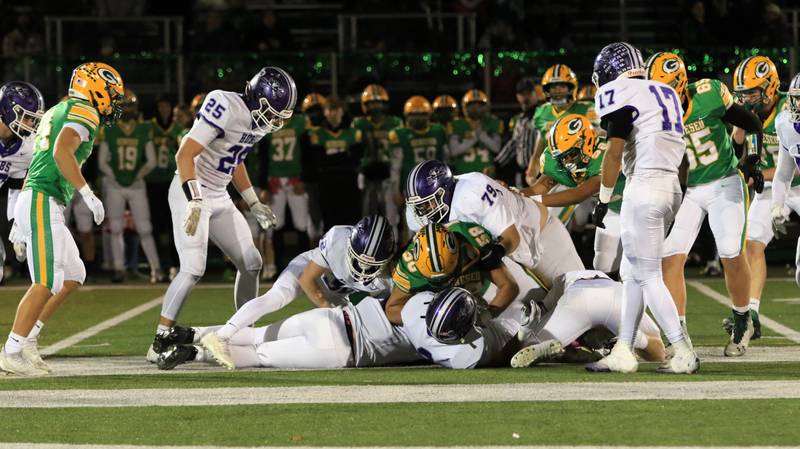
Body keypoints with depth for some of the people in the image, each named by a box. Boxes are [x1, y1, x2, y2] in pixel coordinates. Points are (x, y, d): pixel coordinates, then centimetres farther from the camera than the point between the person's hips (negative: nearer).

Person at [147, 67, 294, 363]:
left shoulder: (257, 120, 5)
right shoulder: (225, 109, -23)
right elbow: (185, 155, -26)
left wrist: (253, 204, 22)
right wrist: (194, 202, -33)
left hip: (219, 197, 9)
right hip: (191, 193, -9)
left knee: (251, 263, 7)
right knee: (193, 269, -17)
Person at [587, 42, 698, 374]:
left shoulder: (622, 95, -7)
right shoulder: (664, 93, 18)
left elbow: (614, 151, -12)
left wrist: (603, 200, -5)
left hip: (644, 187, -9)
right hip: (671, 185, 9)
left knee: (648, 277, -4)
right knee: (632, 273, 13)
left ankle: (684, 354, -7)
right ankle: (622, 353, 13)